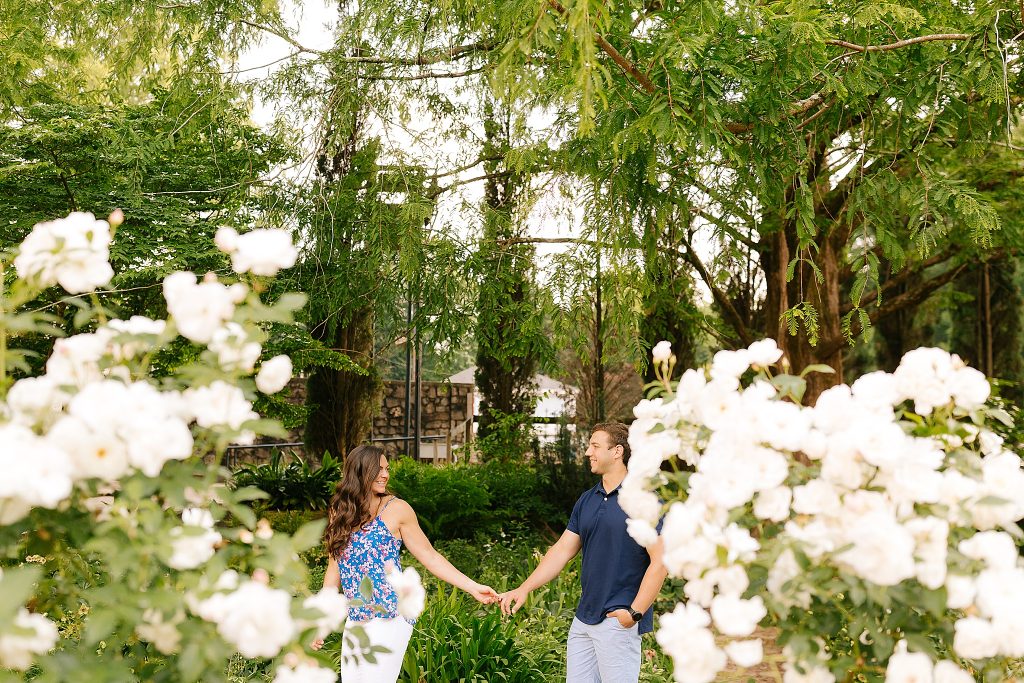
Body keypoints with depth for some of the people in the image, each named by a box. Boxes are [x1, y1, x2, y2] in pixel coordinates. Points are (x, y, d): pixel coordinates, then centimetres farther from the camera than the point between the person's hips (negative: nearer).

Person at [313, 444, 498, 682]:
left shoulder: (396, 509, -4)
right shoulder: (339, 512, 8)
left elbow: (430, 557, -1)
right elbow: (335, 568, 15)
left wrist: (473, 587, -7)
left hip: (389, 619, -5)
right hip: (355, 621, 5)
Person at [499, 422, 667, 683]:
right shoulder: (586, 500, 13)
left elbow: (660, 561, -14)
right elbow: (562, 550, 13)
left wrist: (635, 612, -17)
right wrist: (524, 589, 5)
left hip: (618, 621, -7)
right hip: (583, 618, 7)